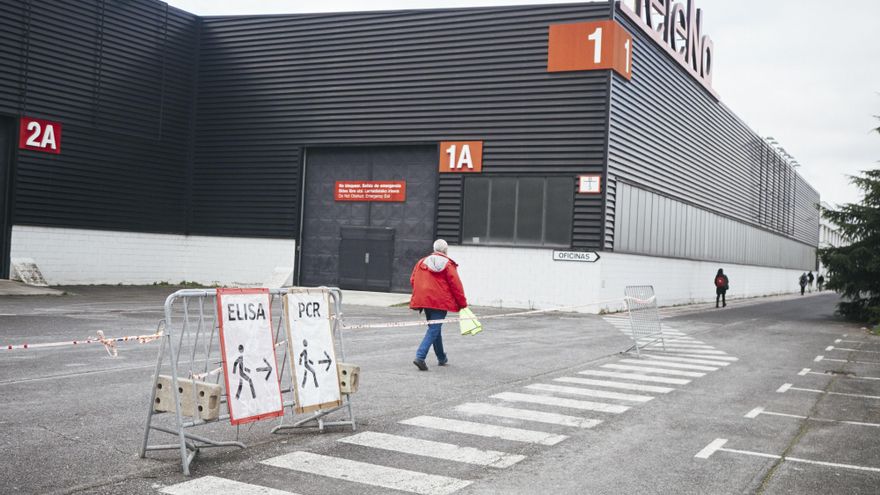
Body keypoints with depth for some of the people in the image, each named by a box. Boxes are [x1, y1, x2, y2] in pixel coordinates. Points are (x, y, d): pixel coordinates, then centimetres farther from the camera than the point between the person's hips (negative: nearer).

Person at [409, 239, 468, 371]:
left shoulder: (422, 262, 8)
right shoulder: (448, 265, -5)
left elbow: (413, 280, 11)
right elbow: (456, 285, -5)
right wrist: (463, 304, 3)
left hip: (424, 300, 5)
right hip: (440, 301, -5)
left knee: (434, 328, 19)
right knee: (434, 329, -4)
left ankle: (441, 358, 32)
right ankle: (420, 357, -20)